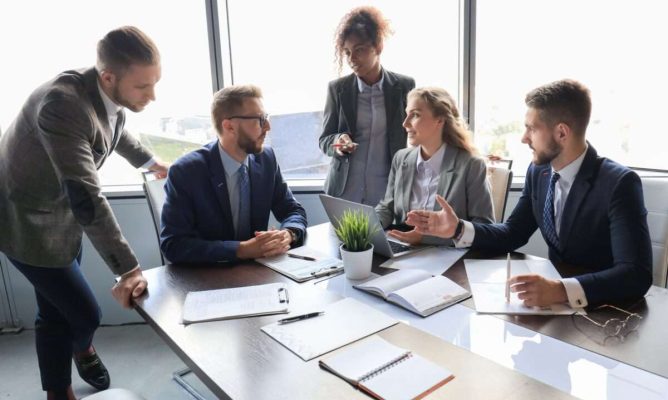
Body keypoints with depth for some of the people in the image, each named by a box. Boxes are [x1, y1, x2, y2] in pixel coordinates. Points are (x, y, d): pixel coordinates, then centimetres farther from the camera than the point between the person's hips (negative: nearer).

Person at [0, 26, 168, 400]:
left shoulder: (110, 95, -9)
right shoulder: (63, 102, -35)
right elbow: (86, 196, -39)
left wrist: (149, 160, 31)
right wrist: (128, 268, -37)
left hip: (62, 213, 7)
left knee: (58, 312, 17)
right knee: (85, 314, -1)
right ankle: (82, 349, 36)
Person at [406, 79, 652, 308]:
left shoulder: (619, 184, -20)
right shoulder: (538, 172, -2)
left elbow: (636, 275, -27)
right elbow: (513, 233, 5)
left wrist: (561, 291, -41)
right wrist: (458, 229, -11)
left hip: (605, 308, -4)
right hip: (556, 301, 5)